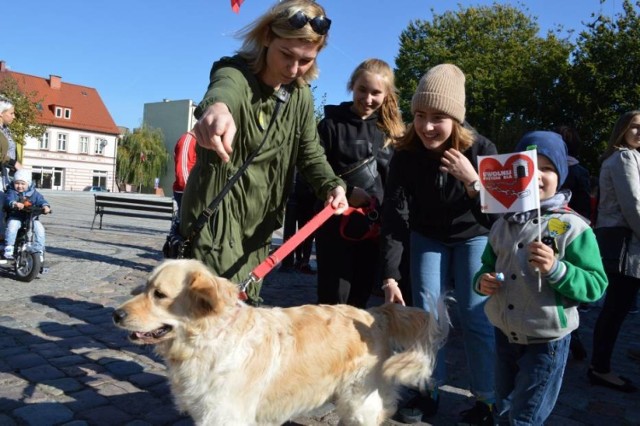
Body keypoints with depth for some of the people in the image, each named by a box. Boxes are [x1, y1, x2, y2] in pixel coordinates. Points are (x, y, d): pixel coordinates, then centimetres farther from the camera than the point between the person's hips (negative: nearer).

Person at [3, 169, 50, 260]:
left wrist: (45, 206, -24)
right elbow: (8, 200, -18)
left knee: (39, 228, -20)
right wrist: (15, 204, -41)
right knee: (12, 226, -32)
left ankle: (39, 251, -11)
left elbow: (41, 200, 0)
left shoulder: (34, 193, 8)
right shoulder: (12, 192, 1)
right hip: (15, 217, -2)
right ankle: (8, 248, -23)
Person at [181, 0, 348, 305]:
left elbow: (310, 152, 2)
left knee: (248, 303, 15)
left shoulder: (300, 94, 1)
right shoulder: (236, 73, -19)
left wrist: (332, 185, -19)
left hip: (259, 219, 7)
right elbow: (224, 90, -43)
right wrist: (217, 108, -68)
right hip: (217, 210, -6)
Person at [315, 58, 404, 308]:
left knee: (361, 297, 12)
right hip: (336, 223, -4)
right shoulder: (331, 124, -2)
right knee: (334, 298, -3)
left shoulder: (391, 129, 10)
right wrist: (347, 192, -19)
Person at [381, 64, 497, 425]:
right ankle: (429, 391, 12)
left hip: (473, 237, -1)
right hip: (428, 238, 2)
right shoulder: (406, 155, -22)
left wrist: (472, 181, -39)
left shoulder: (481, 150, -24)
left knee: (476, 316, -6)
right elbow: (395, 217, -24)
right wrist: (390, 275, -30)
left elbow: (496, 217, -22)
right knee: (425, 311, -2)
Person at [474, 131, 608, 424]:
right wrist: (482, 281, -6)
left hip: (546, 342, -5)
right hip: (505, 335, 6)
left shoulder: (572, 227, -14)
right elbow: (487, 267, 16)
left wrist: (556, 269, -31)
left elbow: (596, 285, -16)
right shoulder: (503, 225, 2)